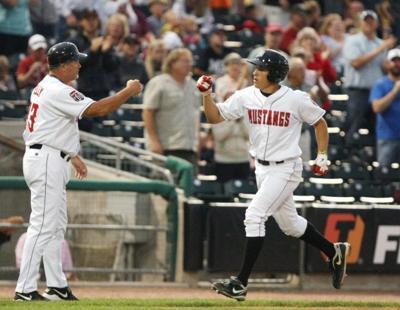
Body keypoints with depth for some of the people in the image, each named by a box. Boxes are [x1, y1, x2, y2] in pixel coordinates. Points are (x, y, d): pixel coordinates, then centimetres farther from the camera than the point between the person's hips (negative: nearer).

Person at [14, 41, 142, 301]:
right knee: (43, 226, -12)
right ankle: (25, 289, -14)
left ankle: (58, 286, 18)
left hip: (51, 162, 11)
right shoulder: (58, 92, -17)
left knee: (57, 226, 14)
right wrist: (129, 92, -10)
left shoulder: (45, 87, 15)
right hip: (46, 160, -11)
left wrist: (74, 157, 23)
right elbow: (98, 109, -21)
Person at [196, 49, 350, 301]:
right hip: (262, 168, 7)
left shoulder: (296, 99, -14)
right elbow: (215, 117, -1)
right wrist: (207, 94, -17)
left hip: (286, 169, -7)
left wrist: (322, 156, -3)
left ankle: (241, 284, -18)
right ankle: (334, 252, 40)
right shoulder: (246, 97, -3)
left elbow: (319, 122, 0)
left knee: (255, 215, -18)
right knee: (289, 223, 18)